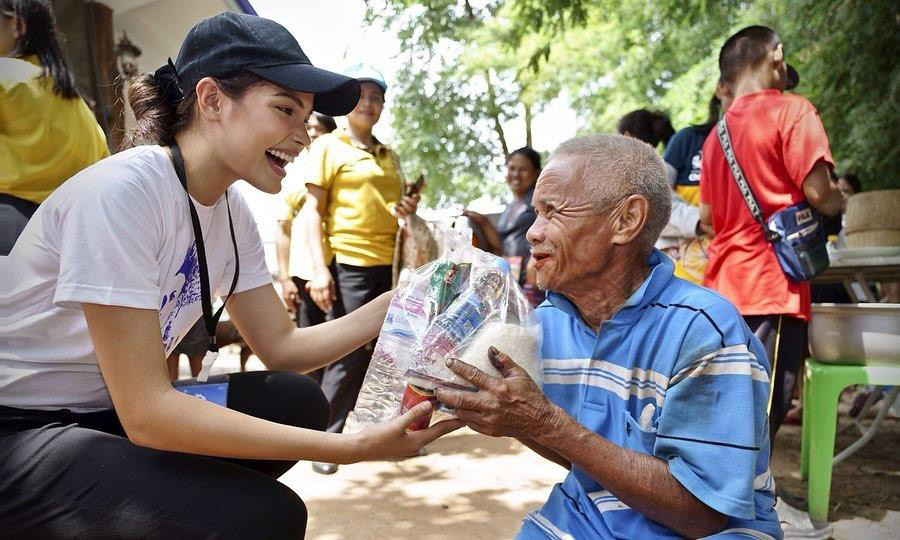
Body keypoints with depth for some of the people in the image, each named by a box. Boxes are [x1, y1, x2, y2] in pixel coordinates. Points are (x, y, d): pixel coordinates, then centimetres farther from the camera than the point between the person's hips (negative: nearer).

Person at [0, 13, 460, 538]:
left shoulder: (230, 209, 0)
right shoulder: (122, 191, -25)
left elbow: (281, 346, 3)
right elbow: (146, 413, -28)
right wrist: (352, 447, -31)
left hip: (108, 412, 9)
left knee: (297, 403, -5)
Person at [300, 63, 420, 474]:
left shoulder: (390, 156, 19)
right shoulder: (328, 146, 2)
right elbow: (313, 211, -4)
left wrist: (408, 209, 3)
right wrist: (319, 269, -14)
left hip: (390, 265, 6)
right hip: (348, 265, -6)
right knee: (347, 354, -6)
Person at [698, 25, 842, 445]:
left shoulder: (718, 133, 15)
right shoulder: (791, 110, -5)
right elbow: (817, 192, -14)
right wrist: (839, 201, 7)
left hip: (725, 285, 7)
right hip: (774, 284, -7)